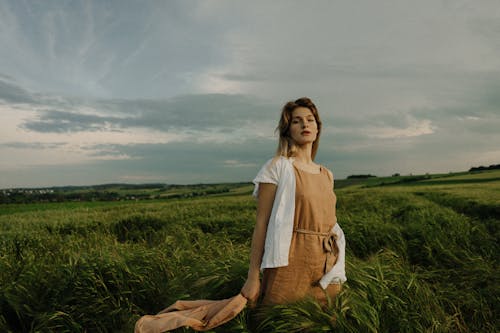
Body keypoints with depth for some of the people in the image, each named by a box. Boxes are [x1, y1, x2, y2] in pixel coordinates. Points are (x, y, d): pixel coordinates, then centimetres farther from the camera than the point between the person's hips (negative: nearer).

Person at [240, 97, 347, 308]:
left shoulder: (327, 175, 12)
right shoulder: (277, 167, -5)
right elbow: (261, 223, -9)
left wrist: (337, 275, 14)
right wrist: (253, 277, -11)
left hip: (326, 267, 6)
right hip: (290, 264, -5)